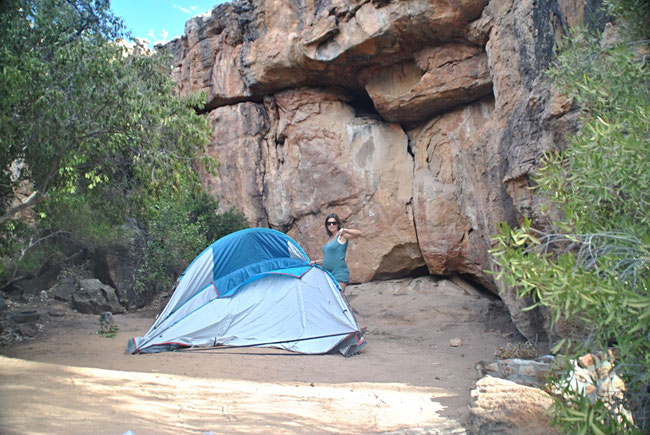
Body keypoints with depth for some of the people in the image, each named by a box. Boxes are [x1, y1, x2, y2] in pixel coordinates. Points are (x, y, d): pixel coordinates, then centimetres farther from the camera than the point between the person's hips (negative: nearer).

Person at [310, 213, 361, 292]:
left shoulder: (341, 235, -4)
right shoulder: (329, 238, 19)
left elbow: (358, 233, -22)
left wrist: (344, 230, -32)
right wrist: (316, 262, 21)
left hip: (339, 273, -8)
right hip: (327, 273, 8)